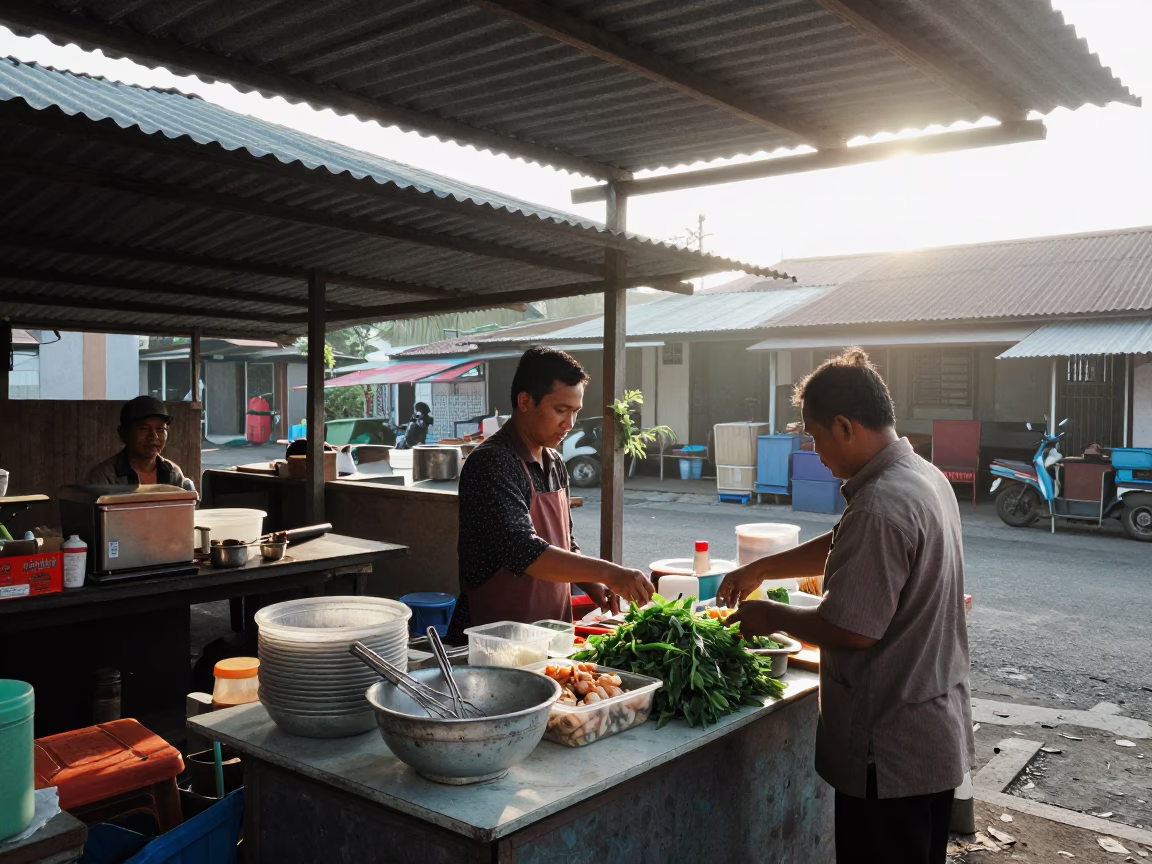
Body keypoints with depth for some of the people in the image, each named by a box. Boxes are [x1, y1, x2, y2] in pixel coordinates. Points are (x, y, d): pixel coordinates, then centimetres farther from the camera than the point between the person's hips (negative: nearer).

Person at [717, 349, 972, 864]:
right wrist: (761, 569, 18)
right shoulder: (925, 477, 6)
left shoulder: (880, 507, -27)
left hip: (890, 751, -10)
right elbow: (842, 548, 18)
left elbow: (850, 629, -25)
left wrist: (773, 617, -9)